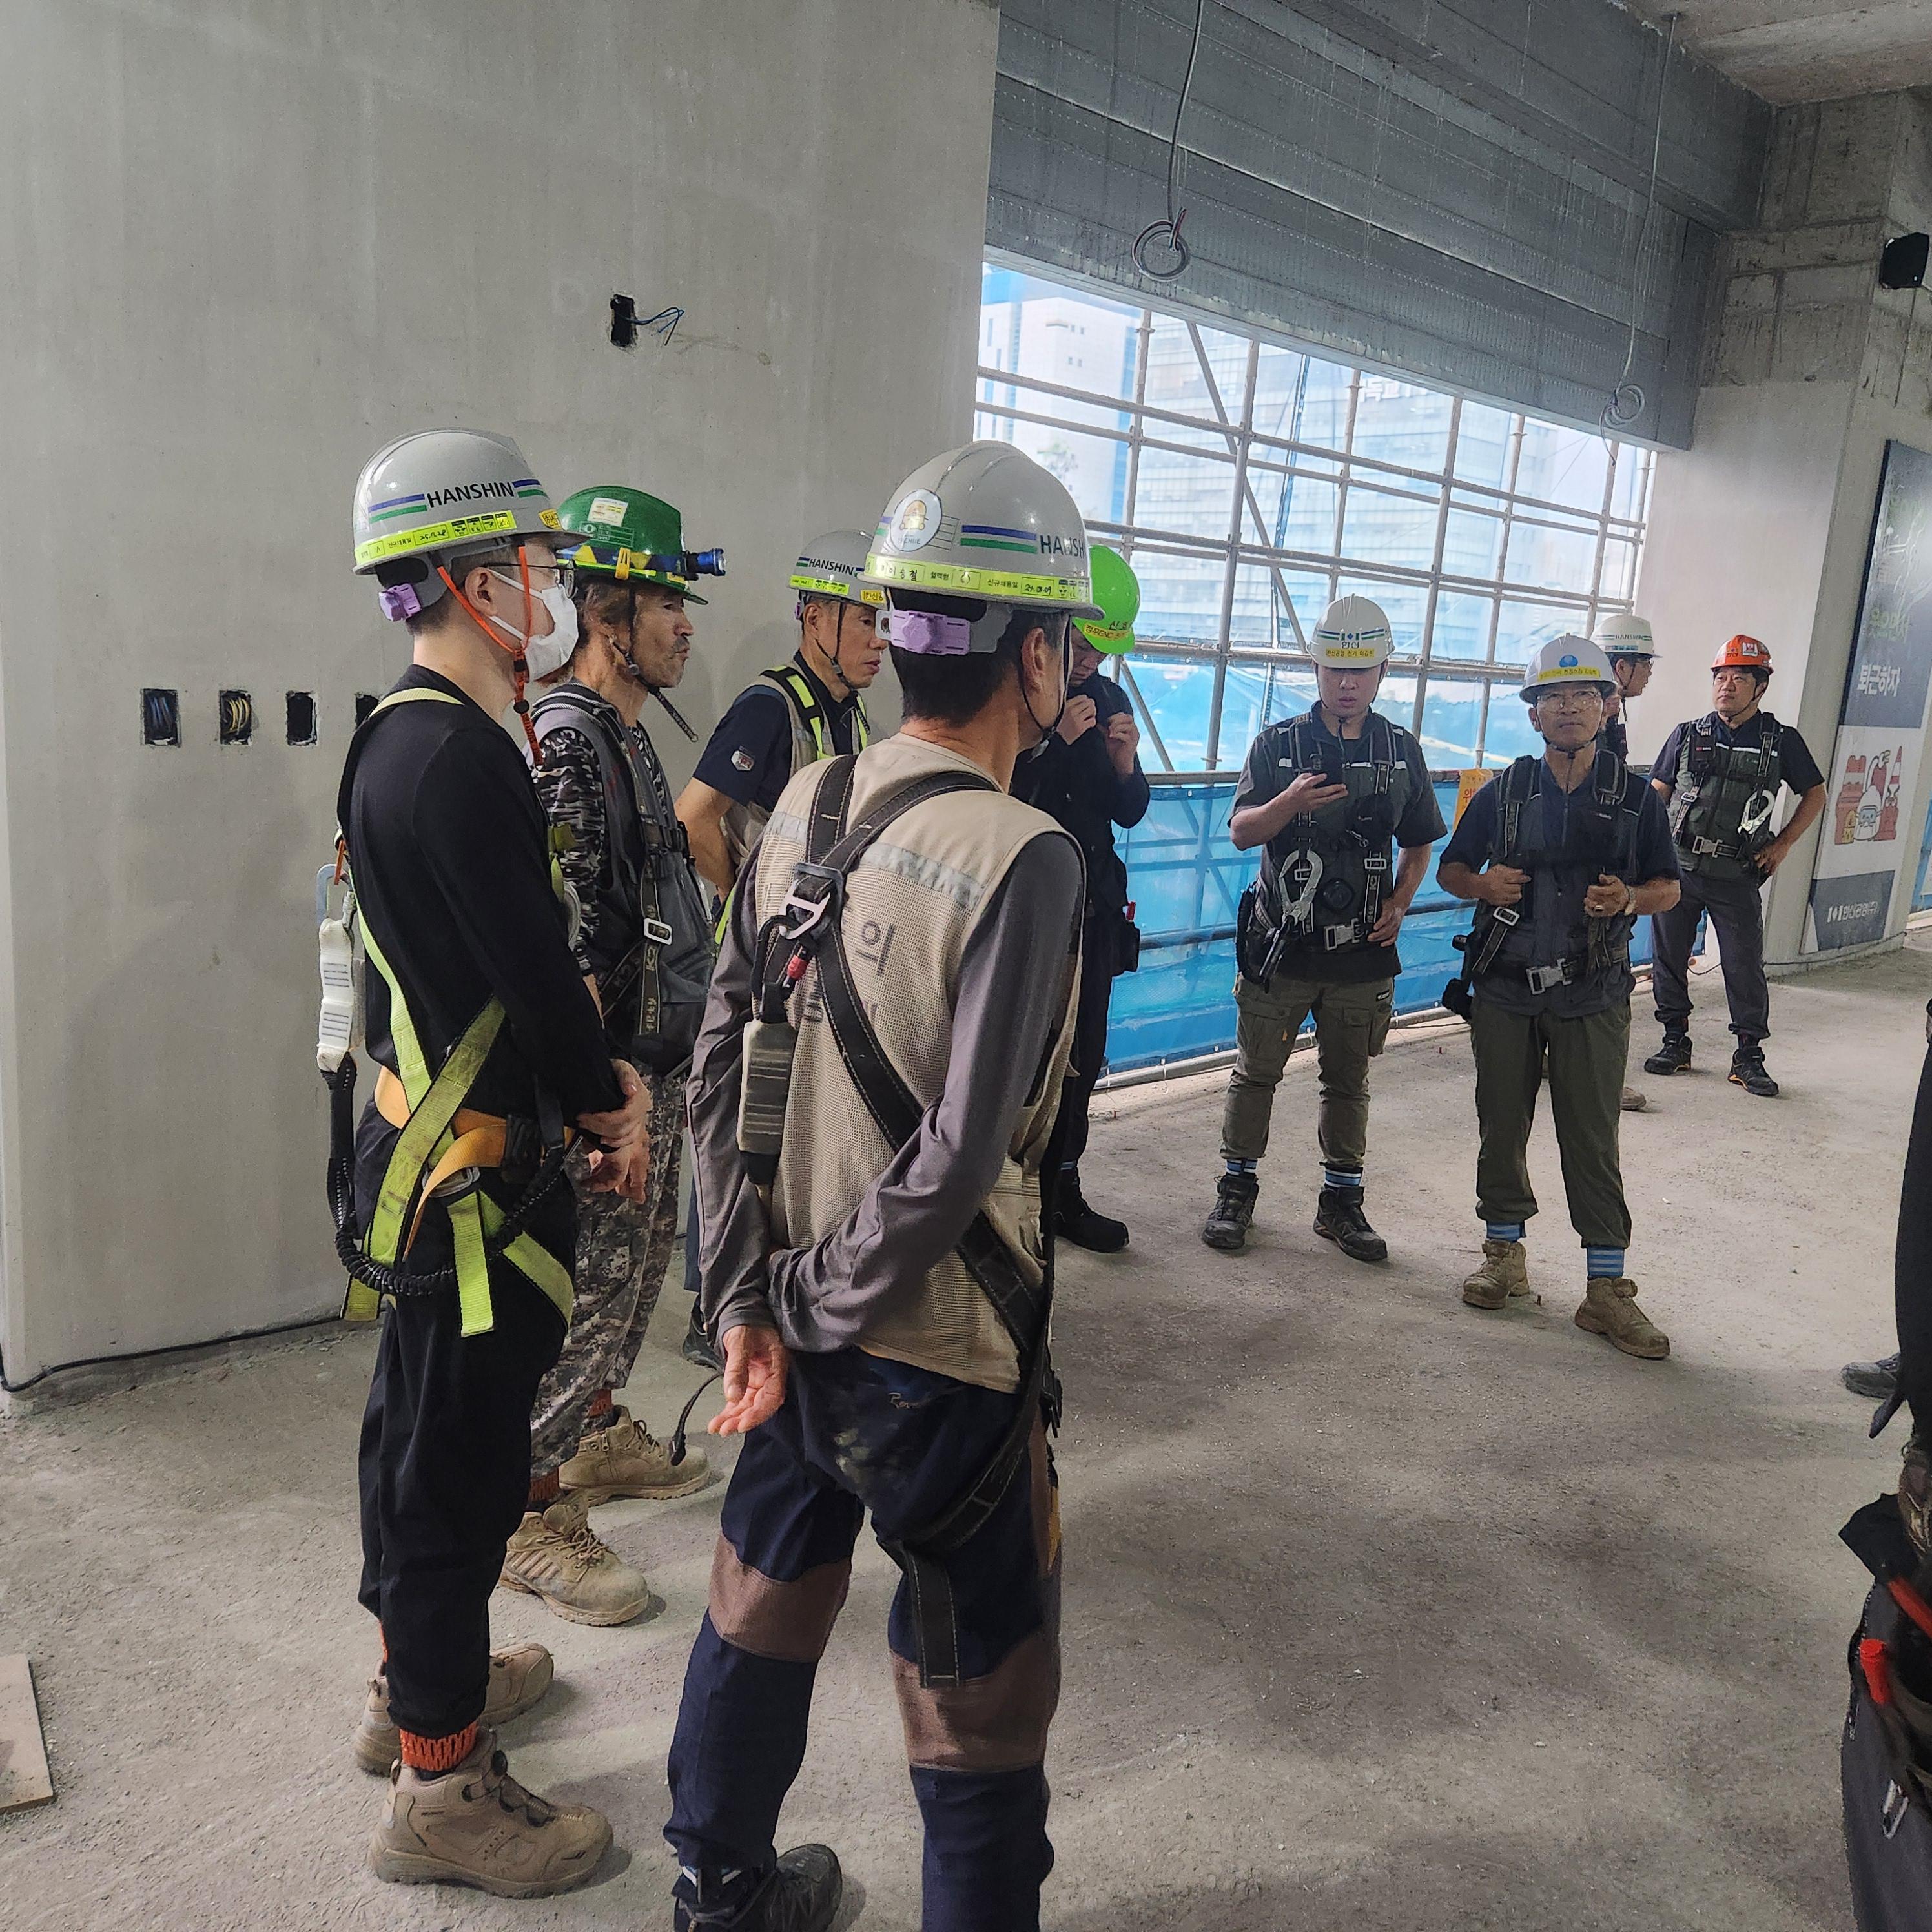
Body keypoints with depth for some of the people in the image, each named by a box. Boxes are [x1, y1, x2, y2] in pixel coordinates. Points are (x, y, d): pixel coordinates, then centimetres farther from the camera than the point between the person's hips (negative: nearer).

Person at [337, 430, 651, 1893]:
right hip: (468, 1181, -10)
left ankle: (418, 1677, 42)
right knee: (461, 1459, 3)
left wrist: (602, 1080, 7)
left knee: (422, 1431, 22)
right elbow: (536, 974, -21)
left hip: (420, 1156, 10)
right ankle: (441, 1782, 20)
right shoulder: (460, 756, -23)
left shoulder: (409, 737, 11)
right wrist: (610, 1104, -5)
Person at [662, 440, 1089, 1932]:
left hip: (789, 1322, 7)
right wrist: (823, 1303, -9)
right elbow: (959, 1159, -24)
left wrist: (751, 1300, 1)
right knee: (979, 1699, 13)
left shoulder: (805, 807, -2)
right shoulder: (1023, 860, -22)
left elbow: (721, 1067, -1)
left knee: (762, 1614, 26)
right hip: (937, 1355, -7)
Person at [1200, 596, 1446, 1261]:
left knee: (1348, 1082, 11)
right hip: (1280, 944, -2)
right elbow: (1241, 833, -7)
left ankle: (1341, 1201, 23)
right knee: (1255, 1072, 6)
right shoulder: (1278, 744, -1)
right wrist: (1289, 802, -26)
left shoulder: (1401, 751, 7)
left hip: (1362, 954, 2)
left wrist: (1399, 903, -1)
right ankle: (1237, 1190, 20)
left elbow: (1417, 844, 16)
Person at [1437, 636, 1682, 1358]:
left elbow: (1669, 886, 8)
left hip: (1592, 998, -1)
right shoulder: (1503, 792, 5)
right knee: (1502, 1128, 9)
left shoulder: (1635, 796, 3)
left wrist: (1630, 899, -14)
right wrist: (1482, 885, -10)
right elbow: (1449, 870, 12)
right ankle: (1505, 1256, 25)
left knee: (1593, 1140, -1)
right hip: (1504, 990, 2)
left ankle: (1606, 1287, 7)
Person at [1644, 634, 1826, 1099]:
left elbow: (1815, 794, 14)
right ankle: (1675, 1043, 21)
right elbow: (1657, 795, 10)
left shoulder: (1782, 741, 3)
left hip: (1737, 876, -1)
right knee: (1668, 958, 7)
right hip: (1677, 868, 2)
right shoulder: (1688, 735, 6)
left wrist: (1782, 844, 5)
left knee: (1745, 966, 0)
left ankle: (1748, 1057, 11)